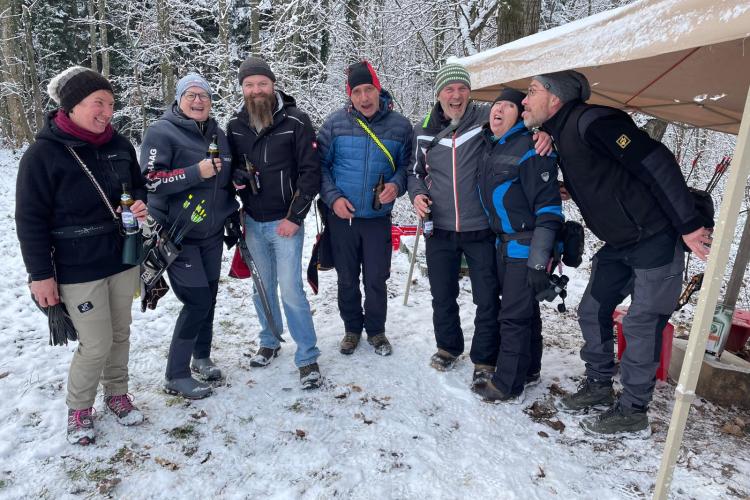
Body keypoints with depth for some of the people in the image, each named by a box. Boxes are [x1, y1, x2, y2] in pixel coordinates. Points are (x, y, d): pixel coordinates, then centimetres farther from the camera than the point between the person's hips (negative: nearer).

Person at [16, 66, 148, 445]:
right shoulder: (43, 154, -13)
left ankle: (116, 393, 38)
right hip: (78, 270, -5)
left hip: (123, 260, 5)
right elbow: (30, 220, -10)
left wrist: (140, 203, -7)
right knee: (97, 345, 0)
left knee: (120, 334, 16)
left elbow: (138, 185, 17)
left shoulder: (119, 145, 1)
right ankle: (79, 407, 27)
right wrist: (41, 275, -11)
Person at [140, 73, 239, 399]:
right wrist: (196, 172, -25)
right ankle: (176, 376, 7)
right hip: (177, 235, -6)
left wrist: (232, 216, 12)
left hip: (211, 233, 7)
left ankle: (202, 357, 32)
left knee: (209, 297, 12)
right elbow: (150, 179, -19)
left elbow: (226, 180, 21)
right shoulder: (162, 131, -9)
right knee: (197, 301, -9)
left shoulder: (217, 134, 11)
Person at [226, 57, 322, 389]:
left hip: (285, 221, -4)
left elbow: (310, 172, -9)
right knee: (262, 287, 15)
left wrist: (294, 217, -13)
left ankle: (308, 358, 6)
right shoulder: (235, 125, 5)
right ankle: (269, 342, 35)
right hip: (252, 222, 5)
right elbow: (229, 164, 18)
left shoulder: (295, 121, -8)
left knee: (291, 289, -7)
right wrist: (235, 176, -7)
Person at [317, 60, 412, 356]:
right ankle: (352, 328, 33)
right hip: (341, 216, 0)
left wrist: (396, 185, -13)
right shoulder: (336, 123, -4)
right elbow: (320, 164, 1)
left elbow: (406, 165, 7)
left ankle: (376, 330, 30)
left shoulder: (400, 126, -2)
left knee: (376, 280, 7)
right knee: (347, 279, 13)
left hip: (378, 218, 0)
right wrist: (333, 197, -11)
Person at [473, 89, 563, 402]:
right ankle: (528, 370, 34)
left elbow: (549, 209, -19)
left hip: (528, 246, -8)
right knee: (524, 309, 18)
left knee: (514, 315, -1)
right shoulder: (489, 147, 9)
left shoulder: (530, 149, -16)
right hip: (504, 243, 8)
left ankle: (507, 384, 13)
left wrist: (539, 262, -21)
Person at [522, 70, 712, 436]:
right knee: (592, 312, 12)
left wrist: (688, 225, -22)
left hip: (657, 240, -9)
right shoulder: (561, 134, 7)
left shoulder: (591, 121, -22)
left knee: (641, 325, -1)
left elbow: (657, 163, -24)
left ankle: (632, 412, 14)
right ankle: (598, 385, 30)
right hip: (619, 245, 9)